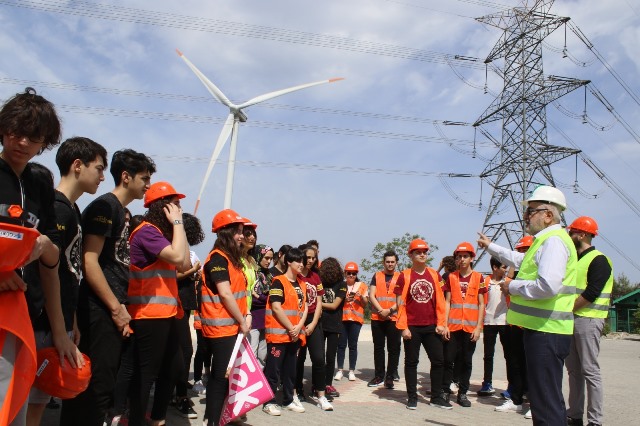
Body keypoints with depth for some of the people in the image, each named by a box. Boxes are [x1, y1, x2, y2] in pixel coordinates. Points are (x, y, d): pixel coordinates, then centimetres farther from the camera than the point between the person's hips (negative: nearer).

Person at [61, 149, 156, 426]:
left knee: (103, 385, 16)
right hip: (102, 312, -10)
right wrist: (116, 308, -17)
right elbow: (89, 262, -19)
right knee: (97, 388, -6)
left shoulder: (120, 211, 18)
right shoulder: (104, 206, -10)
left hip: (114, 312, 10)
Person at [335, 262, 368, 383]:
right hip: (342, 318, 0)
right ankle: (340, 370, 9)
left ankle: (352, 371, 7)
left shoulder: (362, 285, 7)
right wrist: (344, 300, -11)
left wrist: (361, 297, -12)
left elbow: (365, 304, 7)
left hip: (356, 319, 0)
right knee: (341, 344, 1)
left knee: (353, 345, 1)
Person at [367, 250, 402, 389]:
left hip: (394, 318, -1)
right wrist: (381, 311, -10)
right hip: (377, 318, 1)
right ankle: (379, 376, 17)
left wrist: (390, 310, -13)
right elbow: (371, 295, 2)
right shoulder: (377, 276, 8)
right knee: (378, 348, 8)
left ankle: (390, 377, 10)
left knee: (394, 349, 1)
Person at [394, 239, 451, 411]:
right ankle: (412, 397, 17)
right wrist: (403, 327, -9)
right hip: (412, 327, -3)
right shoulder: (404, 276, -3)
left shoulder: (435, 275, 6)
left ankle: (437, 397, 18)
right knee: (411, 362, 6)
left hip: (431, 326, 3)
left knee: (439, 360, 5)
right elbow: (400, 303, -4)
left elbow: (440, 301, 7)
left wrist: (441, 323, 1)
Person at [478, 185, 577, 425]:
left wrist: (513, 286, -13)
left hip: (546, 332, -11)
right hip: (541, 328, 11)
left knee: (547, 401, -5)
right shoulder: (545, 241, 19)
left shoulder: (554, 241, -15)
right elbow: (519, 261, 39)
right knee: (543, 397, 20)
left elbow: (548, 286, -29)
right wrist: (490, 247, 46)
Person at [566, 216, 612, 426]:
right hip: (571, 319, 9)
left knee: (590, 371, -6)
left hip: (588, 320, -9)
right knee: (573, 369, 12)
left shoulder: (598, 260, -10)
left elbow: (591, 293, -19)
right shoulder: (574, 259, 17)